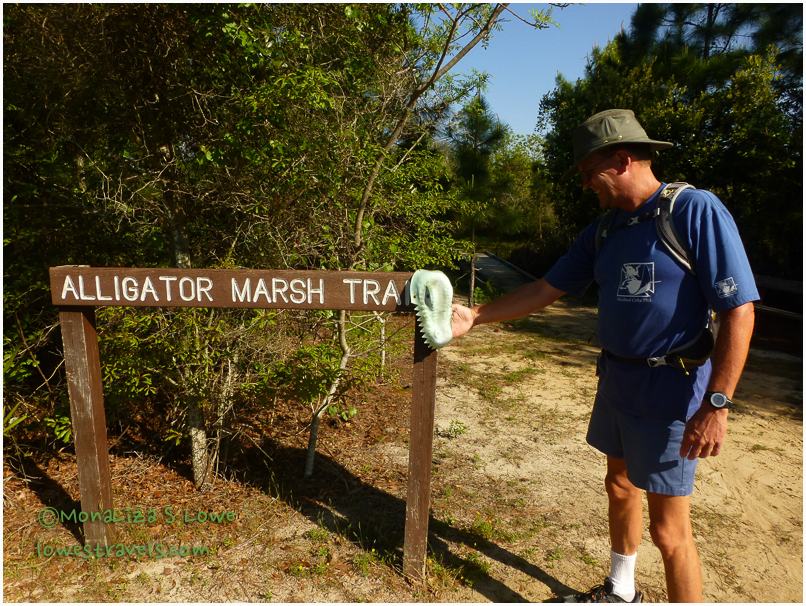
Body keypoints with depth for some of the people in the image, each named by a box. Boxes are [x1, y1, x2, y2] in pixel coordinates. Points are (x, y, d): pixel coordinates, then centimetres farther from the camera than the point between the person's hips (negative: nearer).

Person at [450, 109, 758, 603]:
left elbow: (739, 311, -18)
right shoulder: (602, 232, 4)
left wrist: (716, 404, -21)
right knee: (620, 486, 22)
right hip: (616, 380, 8)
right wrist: (474, 317, 3)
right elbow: (545, 291, 7)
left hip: (671, 390, -7)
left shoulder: (695, 211, -16)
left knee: (668, 526, 1)